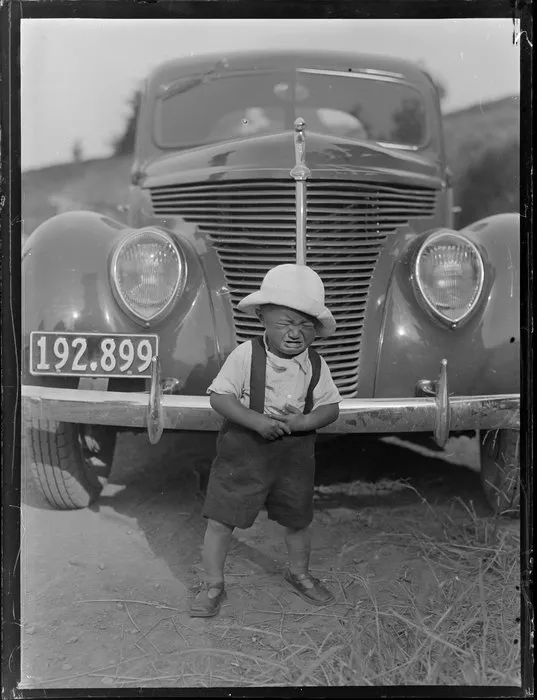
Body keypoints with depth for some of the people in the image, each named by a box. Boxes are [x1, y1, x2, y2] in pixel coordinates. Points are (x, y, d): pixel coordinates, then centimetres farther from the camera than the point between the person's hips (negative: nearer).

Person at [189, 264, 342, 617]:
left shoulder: (316, 365, -3)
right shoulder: (246, 355, -14)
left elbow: (331, 408, 0)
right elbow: (220, 396, -16)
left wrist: (302, 421, -19)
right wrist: (257, 420, -26)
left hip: (295, 451, 3)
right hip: (244, 447, -3)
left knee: (298, 519, 18)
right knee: (221, 519, -1)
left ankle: (300, 573, 45)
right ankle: (214, 584, 18)